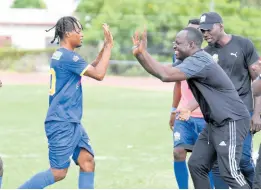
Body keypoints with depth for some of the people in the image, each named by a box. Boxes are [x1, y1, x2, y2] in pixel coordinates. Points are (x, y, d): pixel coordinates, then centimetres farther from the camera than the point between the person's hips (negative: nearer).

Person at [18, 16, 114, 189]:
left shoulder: (62, 55, 14)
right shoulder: (67, 56, -17)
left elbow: (91, 69, 27)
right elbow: (99, 74, -18)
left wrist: (105, 48, 14)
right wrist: (109, 46, -10)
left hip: (71, 122, 10)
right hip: (62, 124, -10)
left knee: (88, 161, 3)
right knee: (59, 172, -7)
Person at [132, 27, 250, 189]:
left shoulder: (198, 61, -22)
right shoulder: (193, 60, 10)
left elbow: (166, 75, -33)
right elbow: (161, 73, 8)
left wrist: (143, 52, -26)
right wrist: (138, 54, -4)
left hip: (231, 122, -11)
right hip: (215, 123, 11)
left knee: (230, 172, -15)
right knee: (197, 164, 9)